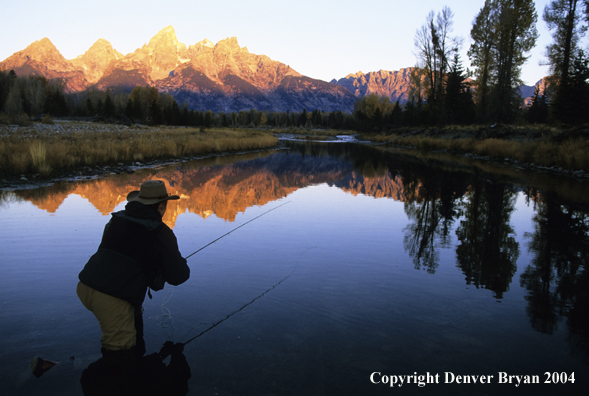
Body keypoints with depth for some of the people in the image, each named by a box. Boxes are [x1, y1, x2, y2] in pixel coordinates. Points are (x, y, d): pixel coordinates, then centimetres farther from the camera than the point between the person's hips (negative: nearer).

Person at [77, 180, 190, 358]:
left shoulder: (117, 218, 13)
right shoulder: (161, 233, -5)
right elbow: (178, 277, 0)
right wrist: (181, 264, 24)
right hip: (112, 300, -8)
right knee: (123, 353, 4)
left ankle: (137, 352, 38)